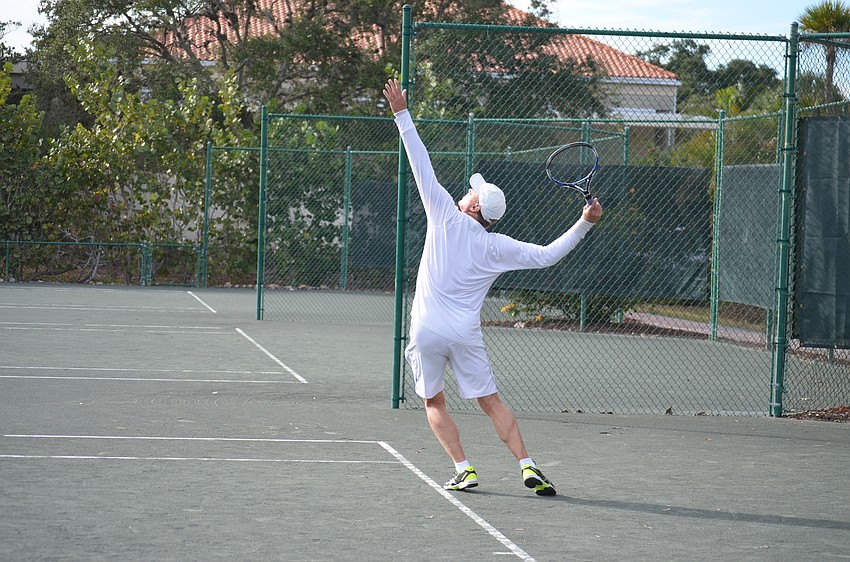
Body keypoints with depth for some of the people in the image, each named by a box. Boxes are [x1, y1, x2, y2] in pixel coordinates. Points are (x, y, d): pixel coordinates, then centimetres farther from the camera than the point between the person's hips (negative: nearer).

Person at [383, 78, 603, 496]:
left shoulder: (447, 218, -4)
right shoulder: (498, 248, 2)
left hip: (427, 331, -2)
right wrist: (584, 224, 9)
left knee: (434, 403, 13)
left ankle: (463, 470, 1)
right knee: (491, 402, 9)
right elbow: (547, 255, 6)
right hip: (466, 333, 2)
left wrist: (402, 115, -1)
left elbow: (422, 167, -3)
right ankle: (527, 467, -2)